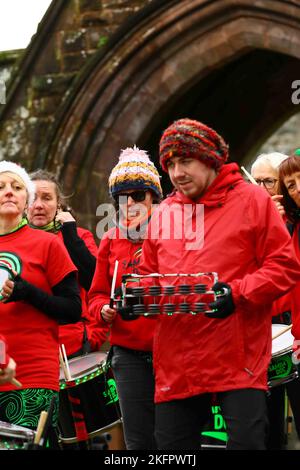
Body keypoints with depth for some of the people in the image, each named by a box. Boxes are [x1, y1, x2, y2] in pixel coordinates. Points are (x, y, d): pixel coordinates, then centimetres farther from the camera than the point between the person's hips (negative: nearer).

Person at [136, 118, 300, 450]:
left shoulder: (252, 200, 1)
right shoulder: (164, 213, 16)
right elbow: (148, 274, 22)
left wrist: (238, 294, -17)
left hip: (239, 359, -5)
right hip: (176, 365, 5)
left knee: (246, 441, -8)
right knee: (171, 448, 7)